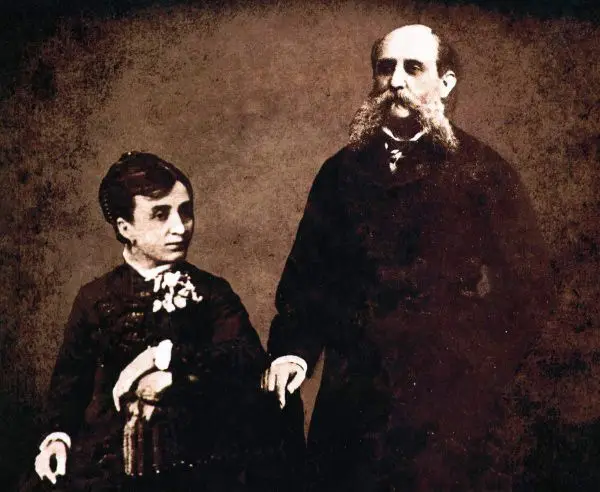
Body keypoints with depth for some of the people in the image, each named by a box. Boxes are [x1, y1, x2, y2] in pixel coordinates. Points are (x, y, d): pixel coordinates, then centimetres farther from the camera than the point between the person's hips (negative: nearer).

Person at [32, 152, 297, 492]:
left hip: (194, 463, 1)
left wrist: (167, 356, -17)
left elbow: (251, 358, -12)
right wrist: (59, 434, 1)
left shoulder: (211, 291, 3)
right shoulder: (96, 297, 7)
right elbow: (71, 376, 17)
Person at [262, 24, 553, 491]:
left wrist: (480, 377, -9)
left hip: (449, 409, -2)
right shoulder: (342, 171, 8)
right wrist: (294, 350, -3)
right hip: (351, 404, 3)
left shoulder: (485, 172, -1)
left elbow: (529, 289, -2)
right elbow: (305, 273, 11)